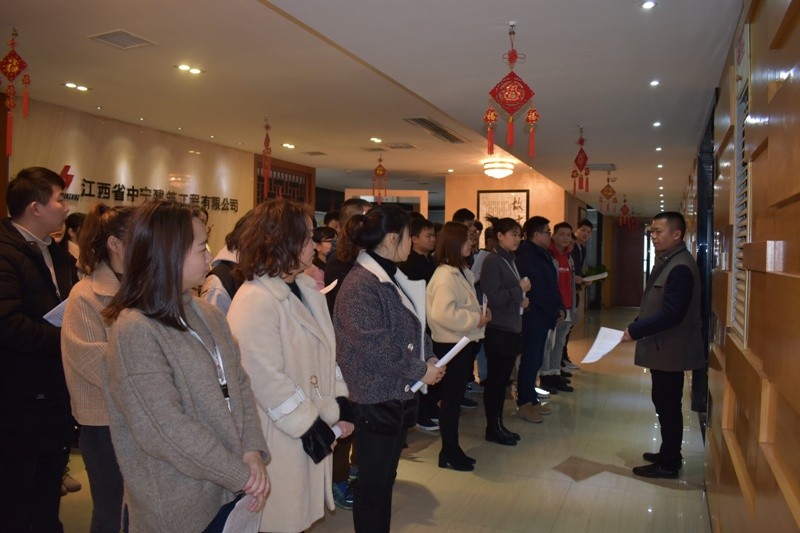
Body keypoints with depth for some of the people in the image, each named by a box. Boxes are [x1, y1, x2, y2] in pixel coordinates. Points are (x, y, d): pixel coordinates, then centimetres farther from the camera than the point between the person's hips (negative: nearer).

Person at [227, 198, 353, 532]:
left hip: (315, 428, 8)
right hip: (281, 438, -8)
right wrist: (314, 428, -16)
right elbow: (267, 382, -22)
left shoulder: (307, 290, 8)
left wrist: (340, 409, 1)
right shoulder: (254, 302, -20)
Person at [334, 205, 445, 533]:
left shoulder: (392, 278, 9)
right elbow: (375, 347, -24)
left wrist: (428, 359, 0)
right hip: (375, 399, -9)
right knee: (373, 484, 6)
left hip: (398, 394, 9)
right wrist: (420, 371, -15)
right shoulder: (360, 285, -20)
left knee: (386, 478, 20)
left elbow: (414, 326, 16)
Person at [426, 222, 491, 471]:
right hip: (450, 345, -10)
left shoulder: (461, 271, 12)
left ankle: (452, 449, 29)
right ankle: (449, 453, 16)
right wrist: (476, 319, -19)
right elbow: (443, 313, -29)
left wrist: (480, 314, 6)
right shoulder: (445, 275, -19)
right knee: (451, 399, 2)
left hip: (463, 342, 10)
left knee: (455, 397, 17)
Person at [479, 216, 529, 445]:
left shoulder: (509, 260, 12)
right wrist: (520, 289, -14)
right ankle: (492, 429, 11)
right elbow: (493, 297, -21)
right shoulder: (492, 261, -14)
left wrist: (521, 299, 3)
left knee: (503, 379, 13)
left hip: (511, 327, 9)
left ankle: (499, 425, 23)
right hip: (498, 329, -9)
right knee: (495, 379, 1)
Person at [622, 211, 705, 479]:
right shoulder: (667, 262, 11)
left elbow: (670, 314, -26)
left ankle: (668, 464, 15)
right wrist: (638, 327, 5)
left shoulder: (680, 267, -21)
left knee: (667, 405, 2)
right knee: (665, 404, 19)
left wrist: (635, 330, -21)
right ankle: (669, 454, 32)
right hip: (663, 348, 10)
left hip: (670, 350, -10)